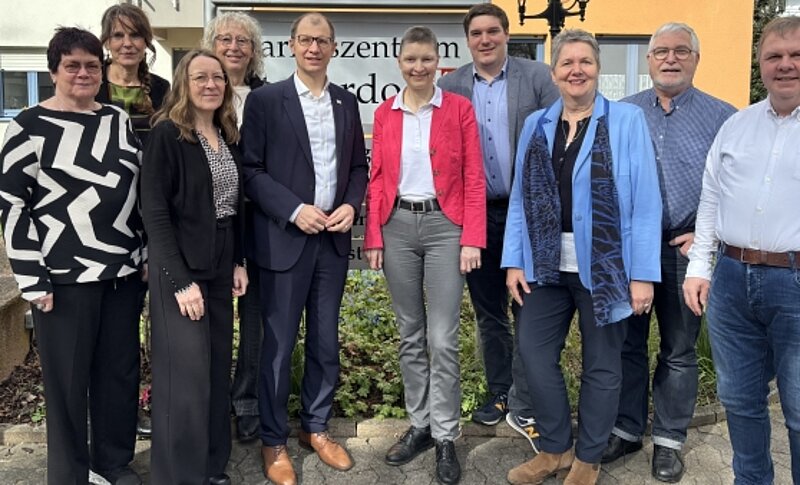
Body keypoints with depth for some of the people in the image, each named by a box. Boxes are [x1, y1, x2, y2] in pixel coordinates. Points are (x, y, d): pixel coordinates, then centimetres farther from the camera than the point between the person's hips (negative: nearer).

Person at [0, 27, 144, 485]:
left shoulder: (119, 120, 9)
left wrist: (148, 254, 10)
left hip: (124, 270, 5)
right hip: (66, 276, -4)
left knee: (121, 369, 12)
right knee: (68, 378, 6)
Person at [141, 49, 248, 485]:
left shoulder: (229, 136, 9)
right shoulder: (167, 134, -11)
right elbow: (154, 212, -15)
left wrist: (238, 262, 8)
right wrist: (180, 280, -19)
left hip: (219, 269, 7)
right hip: (180, 271, -7)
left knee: (217, 373, 13)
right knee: (186, 380, -1)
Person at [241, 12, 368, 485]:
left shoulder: (347, 102, 10)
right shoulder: (265, 100, -3)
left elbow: (359, 166, 14)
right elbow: (251, 170, -6)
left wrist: (351, 204, -4)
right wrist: (295, 210, -16)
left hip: (333, 238, 4)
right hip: (285, 239, -4)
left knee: (326, 340, 13)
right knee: (279, 344, 4)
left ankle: (317, 427, 29)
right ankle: (274, 440, 20)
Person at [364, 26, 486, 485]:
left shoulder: (459, 108, 0)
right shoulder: (385, 113, 8)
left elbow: (474, 178, -3)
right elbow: (378, 179, 8)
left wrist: (472, 239, -10)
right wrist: (374, 236, 1)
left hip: (445, 226, -3)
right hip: (397, 227, 3)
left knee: (443, 339, -3)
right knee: (410, 335, 11)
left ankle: (446, 437, 12)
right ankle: (420, 425, 25)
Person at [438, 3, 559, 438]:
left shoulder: (537, 76, -1)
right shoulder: (451, 84, 5)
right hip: (476, 215, 3)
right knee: (489, 313, 14)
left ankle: (524, 407, 13)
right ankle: (500, 394, 30)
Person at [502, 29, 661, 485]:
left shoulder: (628, 120, -5)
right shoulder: (536, 124, 7)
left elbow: (645, 202, -9)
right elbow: (520, 199, 6)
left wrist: (642, 273, -13)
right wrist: (514, 260, 0)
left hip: (605, 266, -3)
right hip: (546, 265, 4)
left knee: (601, 365, 10)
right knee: (536, 356, 8)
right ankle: (556, 448, 29)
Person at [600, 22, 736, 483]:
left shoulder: (723, 117, 1)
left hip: (684, 249, -1)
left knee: (679, 351, 9)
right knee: (627, 344, 10)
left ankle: (669, 440, 24)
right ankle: (627, 429, 26)